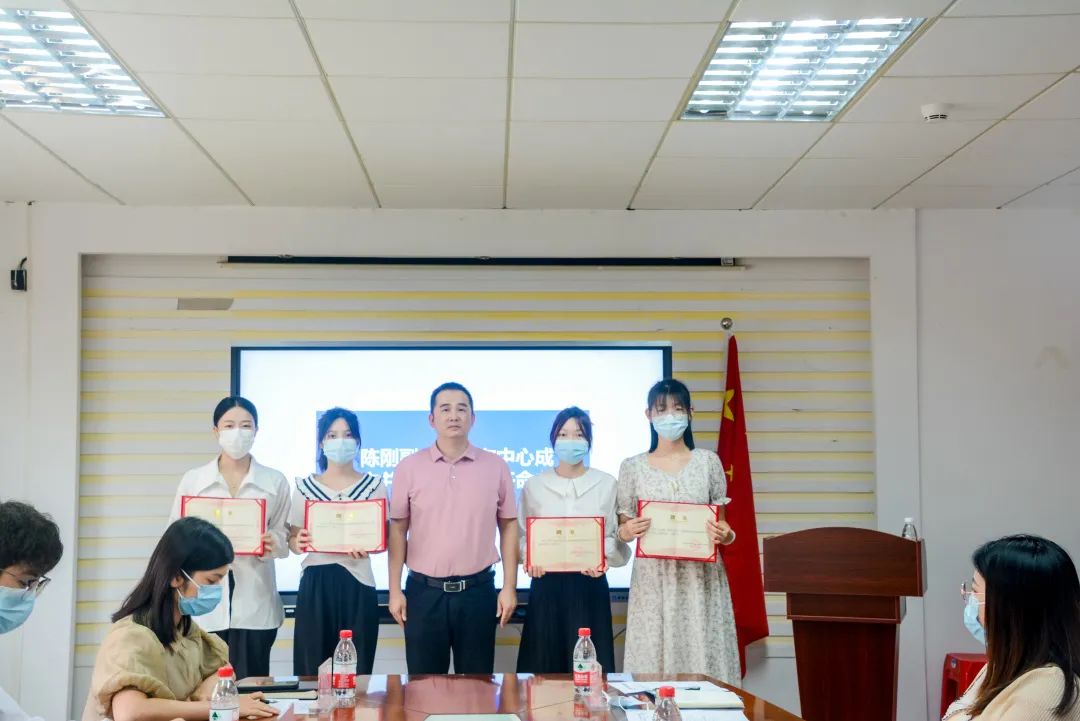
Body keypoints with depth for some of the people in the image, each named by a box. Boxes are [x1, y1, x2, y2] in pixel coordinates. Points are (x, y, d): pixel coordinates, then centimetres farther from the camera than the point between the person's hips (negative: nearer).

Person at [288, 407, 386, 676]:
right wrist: (298, 543, -13)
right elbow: (292, 540, 10)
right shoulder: (305, 487, 7)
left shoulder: (374, 485, 5)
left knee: (357, 671, -2)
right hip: (315, 584, 1)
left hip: (357, 583, -1)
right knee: (311, 671, -1)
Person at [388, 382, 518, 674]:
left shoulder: (495, 467, 2)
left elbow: (509, 527, 6)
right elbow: (398, 530, 4)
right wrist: (395, 590, -1)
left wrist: (509, 587, 1)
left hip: (477, 589, 0)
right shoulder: (408, 468, 0)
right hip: (424, 590, 0)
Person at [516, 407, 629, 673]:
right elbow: (521, 535, 9)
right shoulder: (534, 485, 7)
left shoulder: (606, 484, 4)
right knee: (543, 667, 2)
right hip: (547, 585, 1)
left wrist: (604, 556, -17)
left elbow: (616, 535, 2)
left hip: (590, 585, -1)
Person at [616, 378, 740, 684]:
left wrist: (725, 535, -11)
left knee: (702, 656, -3)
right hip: (652, 580, 0)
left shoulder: (708, 461, 6)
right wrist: (627, 531, -13)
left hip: (701, 579, 0)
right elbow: (622, 528, 9)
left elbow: (721, 521, 11)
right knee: (652, 660, -3)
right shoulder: (633, 467, 6)